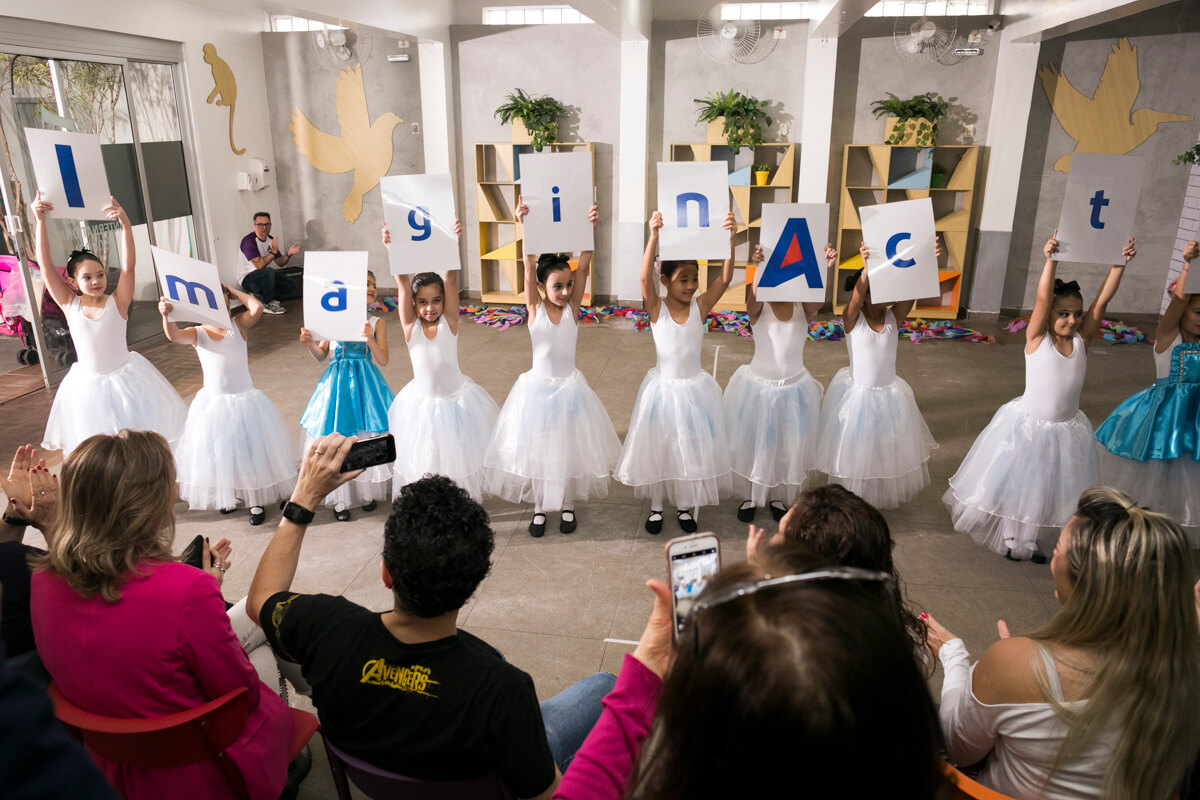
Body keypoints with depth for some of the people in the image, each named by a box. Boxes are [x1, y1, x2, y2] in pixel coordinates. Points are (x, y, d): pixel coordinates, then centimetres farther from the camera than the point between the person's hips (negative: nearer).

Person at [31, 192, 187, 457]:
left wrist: (125, 224, -36)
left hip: (125, 379, -2)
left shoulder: (117, 302, -10)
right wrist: (40, 221, -17)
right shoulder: (70, 306, -5)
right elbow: (45, 265, -9)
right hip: (88, 385, 2)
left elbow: (128, 266, -24)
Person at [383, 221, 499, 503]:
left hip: (457, 400, 0)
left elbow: (451, 280, -23)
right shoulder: (410, 326, -10)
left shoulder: (449, 321, -12)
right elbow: (403, 285, -22)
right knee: (424, 462, 12)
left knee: (459, 459, 13)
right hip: (422, 404, 0)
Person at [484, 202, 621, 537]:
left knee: (569, 448, 12)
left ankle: (567, 505, 32)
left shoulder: (572, 307, -6)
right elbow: (529, 268, -19)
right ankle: (539, 508, 29)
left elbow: (584, 267, -17)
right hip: (538, 387, -1)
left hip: (569, 387, 1)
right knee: (536, 449, 9)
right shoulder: (535, 309, -8)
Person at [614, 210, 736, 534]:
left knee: (691, 448, 13)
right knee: (657, 447, 10)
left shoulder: (700, 306, -6)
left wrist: (729, 238, -32)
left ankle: (684, 506, 32)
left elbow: (725, 278, -18)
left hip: (695, 389, 2)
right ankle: (656, 506, 30)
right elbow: (645, 278, -29)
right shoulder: (656, 309, -12)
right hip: (663, 388, -2)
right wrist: (654, 236, -41)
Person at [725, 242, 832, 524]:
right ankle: (750, 496, 33)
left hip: (795, 388, 2)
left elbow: (819, 299, -27)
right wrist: (759, 267, -53)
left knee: (788, 445, 15)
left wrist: (826, 269, -46)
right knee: (754, 442, 12)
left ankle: (778, 497, 36)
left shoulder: (803, 307, -7)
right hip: (759, 386, -2)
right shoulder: (759, 308, -12)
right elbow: (754, 298, -34)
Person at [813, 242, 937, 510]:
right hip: (857, 395, -4)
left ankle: (885, 494, 41)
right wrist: (867, 268, -52)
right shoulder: (853, 318, -15)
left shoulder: (894, 316, -6)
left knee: (888, 450, 18)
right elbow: (857, 297, -35)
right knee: (856, 452, 10)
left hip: (890, 396, 4)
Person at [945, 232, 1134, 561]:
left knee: (1048, 486, 15)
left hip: (1066, 430, 4)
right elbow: (1042, 298, -27)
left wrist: (1120, 263, -18)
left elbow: (1102, 300, -10)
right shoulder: (1037, 338, -14)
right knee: (1016, 483, 9)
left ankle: (1029, 540, 32)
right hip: (1028, 425, -4)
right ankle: (1010, 538, 29)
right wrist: (1051, 259, -36)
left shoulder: (1081, 340, -4)